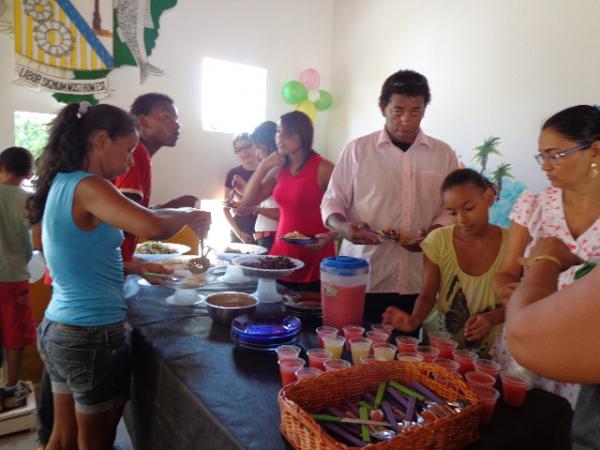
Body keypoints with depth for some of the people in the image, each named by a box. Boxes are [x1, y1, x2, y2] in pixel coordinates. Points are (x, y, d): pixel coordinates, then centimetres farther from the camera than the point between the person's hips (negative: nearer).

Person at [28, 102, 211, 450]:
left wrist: (135, 267, 8)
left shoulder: (62, 184, 8)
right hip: (93, 337, -8)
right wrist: (189, 215, -16)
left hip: (57, 330, 9)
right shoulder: (87, 187, -20)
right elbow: (154, 227, -35)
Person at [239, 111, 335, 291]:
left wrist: (331, 236, -26)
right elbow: (247, 202, 6)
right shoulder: (279, 169, 8)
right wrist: (263, 166, -1)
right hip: (282, 251, 6)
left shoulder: (323, 169, -11)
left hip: (315, 256, -5)